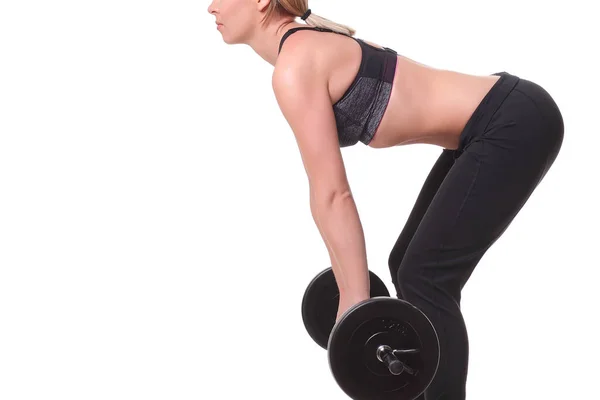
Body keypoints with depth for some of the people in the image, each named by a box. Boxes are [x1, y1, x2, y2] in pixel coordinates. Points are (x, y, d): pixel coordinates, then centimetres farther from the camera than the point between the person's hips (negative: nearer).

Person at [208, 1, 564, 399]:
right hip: (497, 123, 9)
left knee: (425, 277, -5)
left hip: (515, 123, -9)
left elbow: (332, 195, -18)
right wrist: (352, 294, 21)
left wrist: (355, 303, -14)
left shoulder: (295, 67, -17)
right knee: (407, 266, 13)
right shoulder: (305, 49, 12)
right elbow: (329, 191, 16)